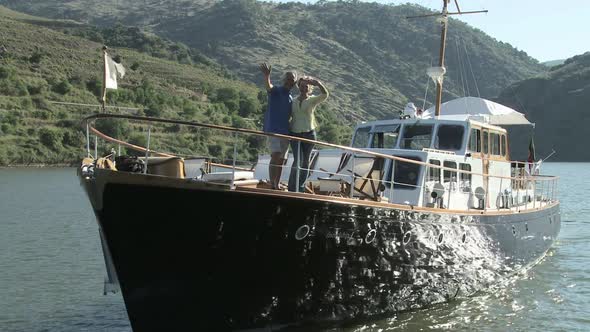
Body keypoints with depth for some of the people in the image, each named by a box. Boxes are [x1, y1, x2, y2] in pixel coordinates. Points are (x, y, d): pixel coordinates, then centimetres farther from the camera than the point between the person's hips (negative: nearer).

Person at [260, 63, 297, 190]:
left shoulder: (291, 98, 17)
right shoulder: (275, 91, -1)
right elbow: (268, 86, -25)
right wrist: (266, 76, -45)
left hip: (285, 131, 7)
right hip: (273, 129, -7)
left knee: (281, 160, 9)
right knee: (275, 156, -19)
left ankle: (277, 185, 17)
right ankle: (272, 185, -20)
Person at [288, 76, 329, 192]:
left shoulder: (312, 100, 1)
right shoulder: (293, 101, 9)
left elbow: (325, 95, -17)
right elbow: (290, 116, 15)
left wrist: (318, 84, -32)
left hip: (308, 134, 0)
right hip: (295, 134, 0)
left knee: (305, 161, 6)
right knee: (298, 160, -11)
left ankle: (301, 187, 16)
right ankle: (292, 188, -6)